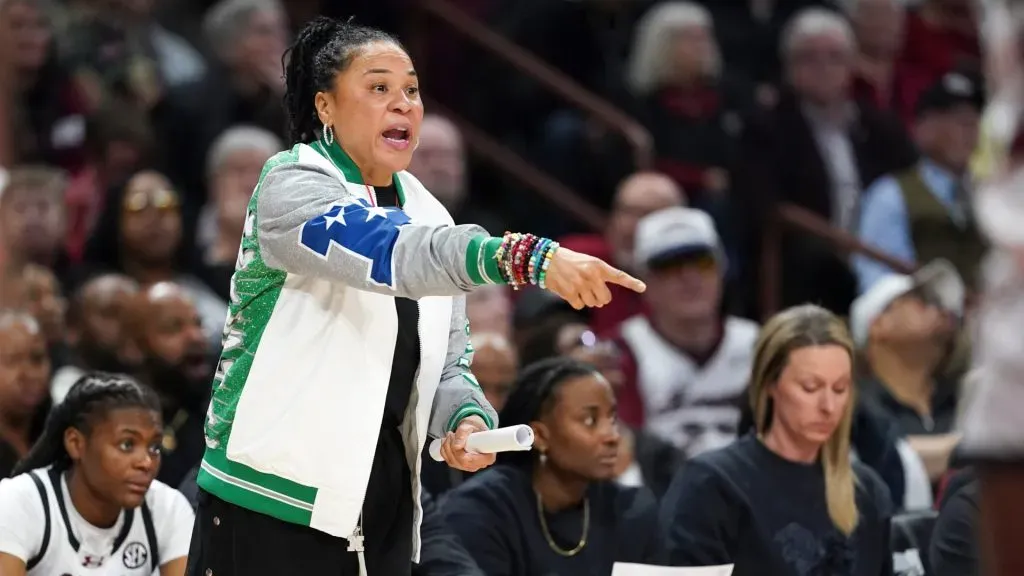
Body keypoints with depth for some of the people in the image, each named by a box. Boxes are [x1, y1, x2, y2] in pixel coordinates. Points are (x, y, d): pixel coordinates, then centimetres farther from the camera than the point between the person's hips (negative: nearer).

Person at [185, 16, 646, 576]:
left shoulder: (428, 217, 11)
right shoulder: (291, 184, -11)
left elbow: (445, 363, 14)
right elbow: (386, 249, -30)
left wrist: (467, 418, -10)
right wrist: (526, 258, -43)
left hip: (384, 503, 6)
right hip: (273, 499, -6)